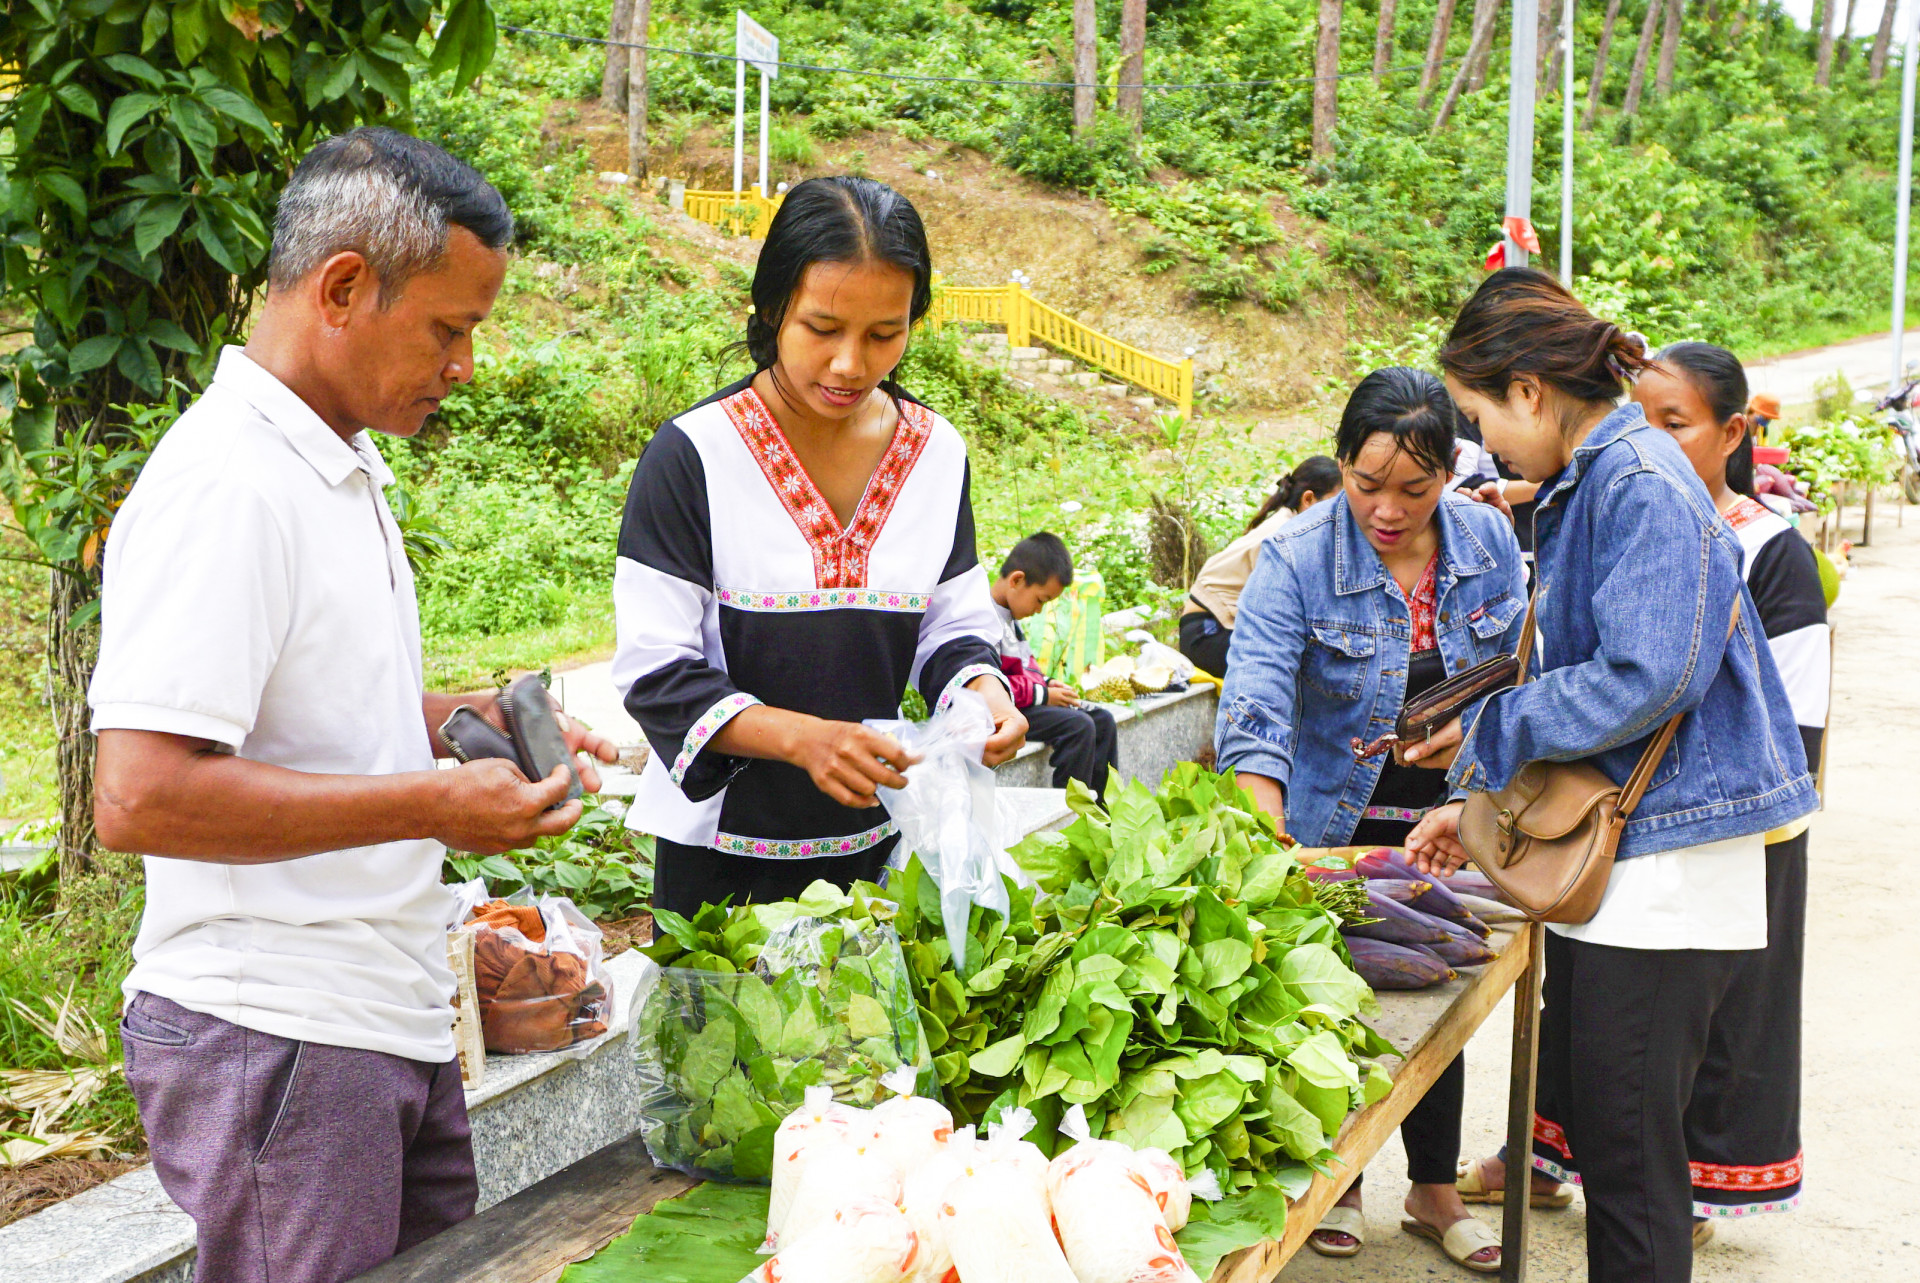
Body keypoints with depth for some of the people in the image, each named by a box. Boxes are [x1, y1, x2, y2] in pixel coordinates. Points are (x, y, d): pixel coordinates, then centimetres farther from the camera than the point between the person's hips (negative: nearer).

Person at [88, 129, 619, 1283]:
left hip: (391, 1015, 9)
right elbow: (138, 796, -27)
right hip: (273, 1040, -9)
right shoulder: (225, 484, -19)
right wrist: (432, 804, -21)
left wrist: (469, 719, 8)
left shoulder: (343, 470, 13)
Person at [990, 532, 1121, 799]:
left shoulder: (1008, 618, 14)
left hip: (1022, 703, 11)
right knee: (1078, 725, -26)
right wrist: (1042, 694, -19)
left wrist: (1046, 684, 7)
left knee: (1102, 720, 7)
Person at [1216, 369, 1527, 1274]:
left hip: (1448, 826, 3)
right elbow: (1255, 702, -30)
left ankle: (1434, 1190, 32)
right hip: (1337, 830, -3)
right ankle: (1338, 1182, 31)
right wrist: (1269, 842, -42)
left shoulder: (1489, 543, -6)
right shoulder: (1298, 562, -19)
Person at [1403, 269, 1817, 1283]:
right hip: (1604, 842, 10)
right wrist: (1483, 801, 16)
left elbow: (1645, 678, -24)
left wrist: (1490, 733, -12)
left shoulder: (1643, 485, -16)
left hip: (1664, 870, -10)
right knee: (1584, 1122, 18)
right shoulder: (1585, 486, 15)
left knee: (1629, 1159, -3)